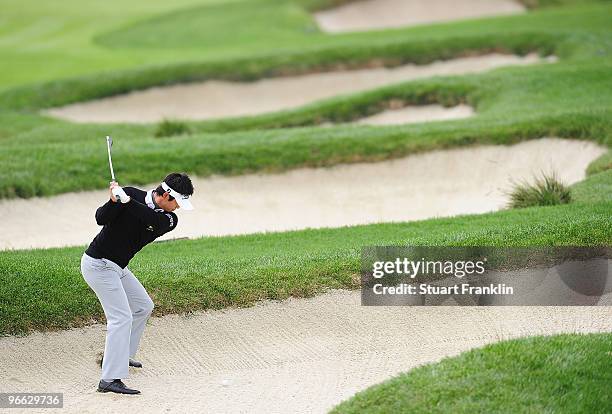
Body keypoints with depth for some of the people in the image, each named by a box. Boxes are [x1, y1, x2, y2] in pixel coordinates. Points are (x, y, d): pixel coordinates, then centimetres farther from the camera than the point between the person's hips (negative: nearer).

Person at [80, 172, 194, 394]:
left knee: (144, 307, 19)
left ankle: (122, 356, 35)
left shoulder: (170, 219, -5)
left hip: (117, 267, 8)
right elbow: (101, 218, -24)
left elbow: (151, 217, -27)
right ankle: (110, 380, -21)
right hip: (98, 264, -8)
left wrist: (126, 201, -38)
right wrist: (114, 201, -41)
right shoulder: (130, 193, -16)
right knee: (122, 317, -16)